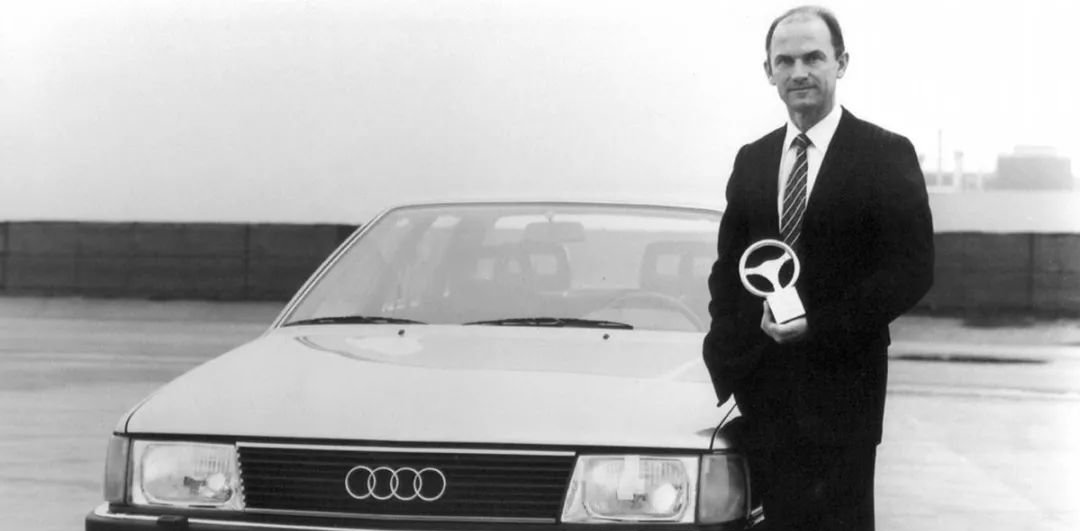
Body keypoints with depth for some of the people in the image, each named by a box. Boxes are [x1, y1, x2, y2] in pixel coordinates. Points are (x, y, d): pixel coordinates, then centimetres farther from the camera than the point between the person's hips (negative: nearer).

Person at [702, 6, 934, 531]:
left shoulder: (886, 155, -3)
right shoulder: (752, 160, 13)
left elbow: (913, 268, -8)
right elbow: (727, 265, 15)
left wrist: (821, 324, -17)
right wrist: (728, 352, 0)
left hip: (841, 382, -4)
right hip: (762, 384, 4)